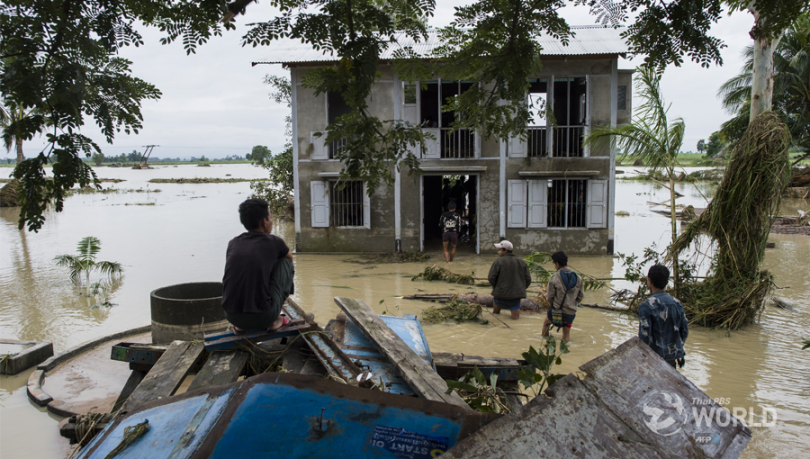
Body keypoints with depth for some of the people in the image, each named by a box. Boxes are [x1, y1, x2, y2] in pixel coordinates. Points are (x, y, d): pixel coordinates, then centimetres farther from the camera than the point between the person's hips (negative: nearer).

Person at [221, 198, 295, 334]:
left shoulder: (233, 243, 7)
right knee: (286, 262, 12)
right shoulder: (274, 242, -2)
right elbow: (290, 258, 22)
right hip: (263, 317, -4)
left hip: (231, 316, 5)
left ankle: (240, 325, 20)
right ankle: (275, 320, 12)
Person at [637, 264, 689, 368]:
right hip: (674, 357, 6)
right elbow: (685, 331, 9)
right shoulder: (676, 303, 4)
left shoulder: (647, 306, -15)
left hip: (655, 359, -6)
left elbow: (644, 337, -17)